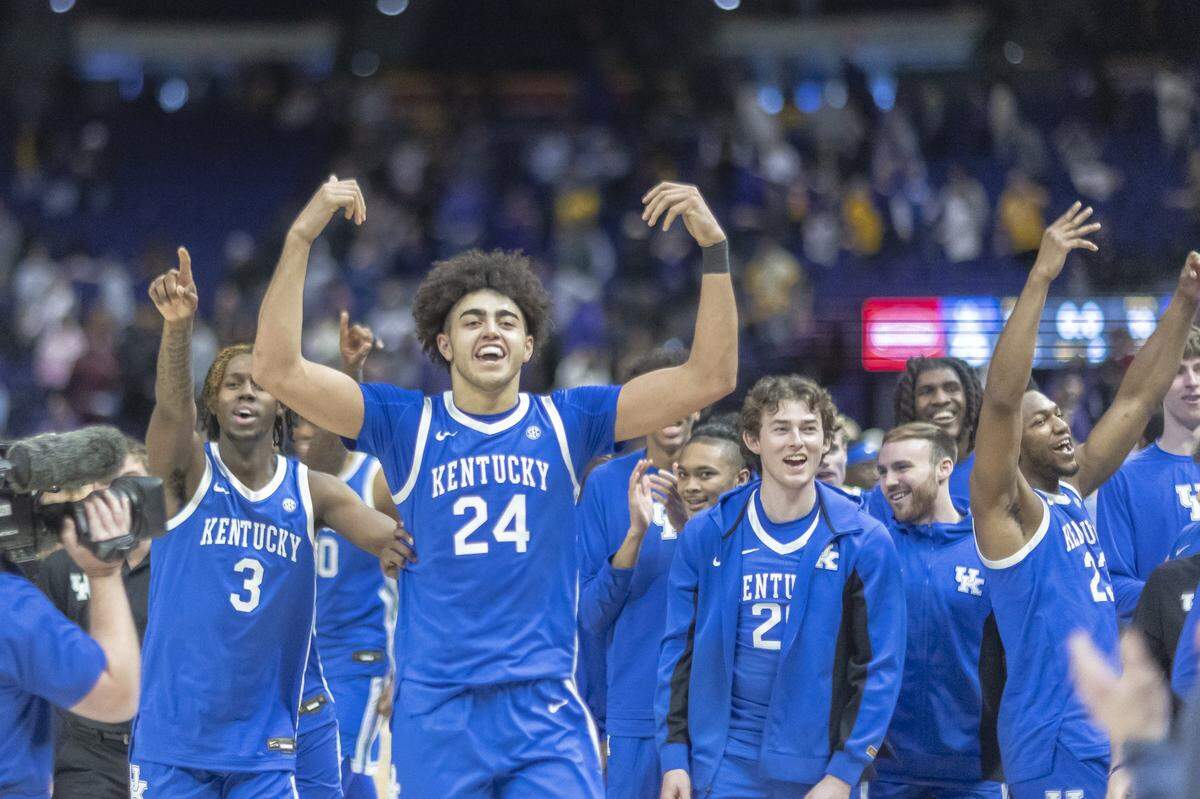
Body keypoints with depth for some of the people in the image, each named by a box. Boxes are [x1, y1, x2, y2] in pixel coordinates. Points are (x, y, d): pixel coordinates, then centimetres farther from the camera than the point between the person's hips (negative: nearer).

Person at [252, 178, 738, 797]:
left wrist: (713, 247, -9)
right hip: (435, 716, 0)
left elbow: (709, 376, 1)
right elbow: (277, 369, -7)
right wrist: (301, 237, -15)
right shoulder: (408, 424, 4)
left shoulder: (566, 422, 6)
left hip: (545, 714, 0)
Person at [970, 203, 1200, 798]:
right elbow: (1000, 397, -23)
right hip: (1054, 747, -8)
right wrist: (1041, 278, -27)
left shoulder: (1070, 494, 12)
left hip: (1107, 736, 8)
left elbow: (1136, 398, 15)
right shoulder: (1005, 508, -8)